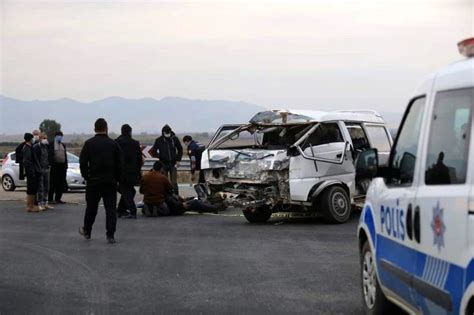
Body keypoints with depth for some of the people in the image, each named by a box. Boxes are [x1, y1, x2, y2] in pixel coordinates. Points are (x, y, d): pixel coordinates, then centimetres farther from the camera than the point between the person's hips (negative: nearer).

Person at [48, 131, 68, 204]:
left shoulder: (63, 145, 17)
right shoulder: (51, 145, -2)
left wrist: (66, 166, 13)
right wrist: (50, 165, -12)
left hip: (62, 166, 6)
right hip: (54, 166, -6)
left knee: (61, 184, 6)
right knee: (52, 183, -4)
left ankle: (58, 198, 13)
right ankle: (50, 199, 0)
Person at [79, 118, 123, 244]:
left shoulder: (89, 144, -3)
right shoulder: (113, 144, -1)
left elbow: (83, 162, -3)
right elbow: (119, 164, 0)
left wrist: (86, 177, 9)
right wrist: (116, 178, 10)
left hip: (93, 181, 0)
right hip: (110, 182, 0)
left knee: (91, 207, 14)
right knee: (110, 208, 1)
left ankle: (87, 231, 29)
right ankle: (110, 235, -6)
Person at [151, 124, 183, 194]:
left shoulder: (174, 139, 1)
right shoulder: (159, 140, -2)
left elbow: (180, 149, 15)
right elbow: (153, 151, 6)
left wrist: (178, 159, 7)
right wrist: (159, 156, -8)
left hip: (173, 164, 1)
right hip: (163, 164, -1)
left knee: (174, 183, 0)